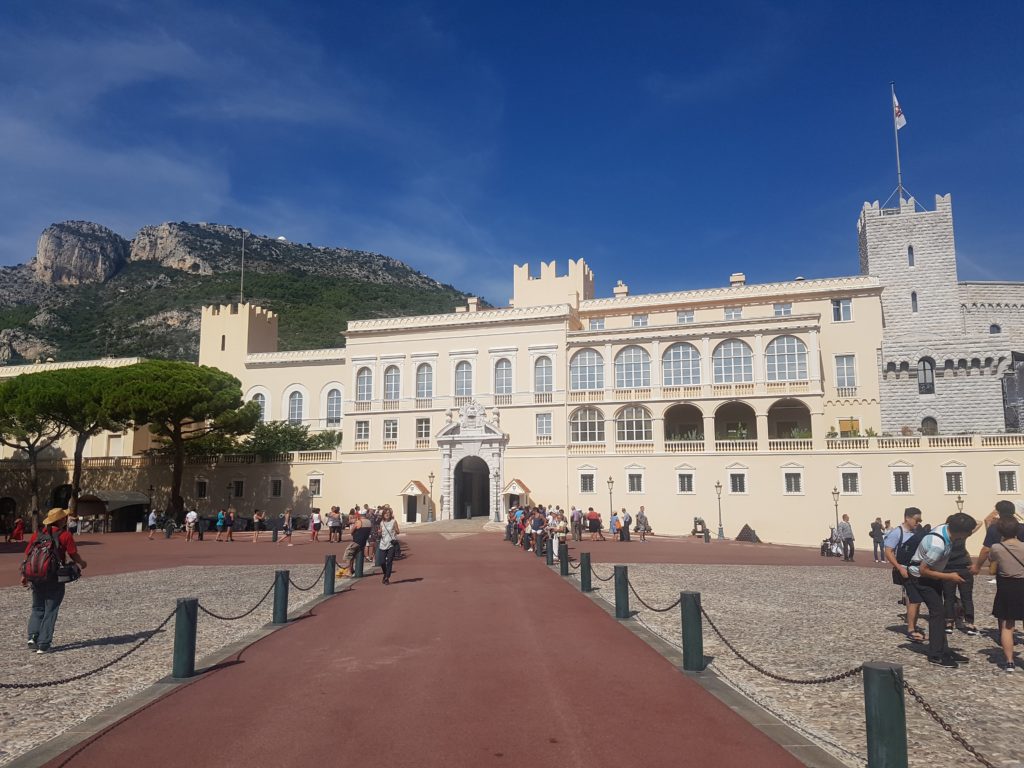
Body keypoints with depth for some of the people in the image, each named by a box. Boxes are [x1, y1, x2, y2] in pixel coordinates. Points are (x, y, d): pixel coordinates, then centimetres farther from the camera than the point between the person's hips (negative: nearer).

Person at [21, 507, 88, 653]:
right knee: (50, 611, 5)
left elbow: (27, 554, 6)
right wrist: (81, 563, 15)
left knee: (37, 608, 20)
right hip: (54, 577, -4)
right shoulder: (65, 535, -7)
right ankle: (43, 645, 4)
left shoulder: (38, 533, 6)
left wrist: (24, 575, 12)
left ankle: (33, 636, 4)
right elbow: (74, 555, -6)